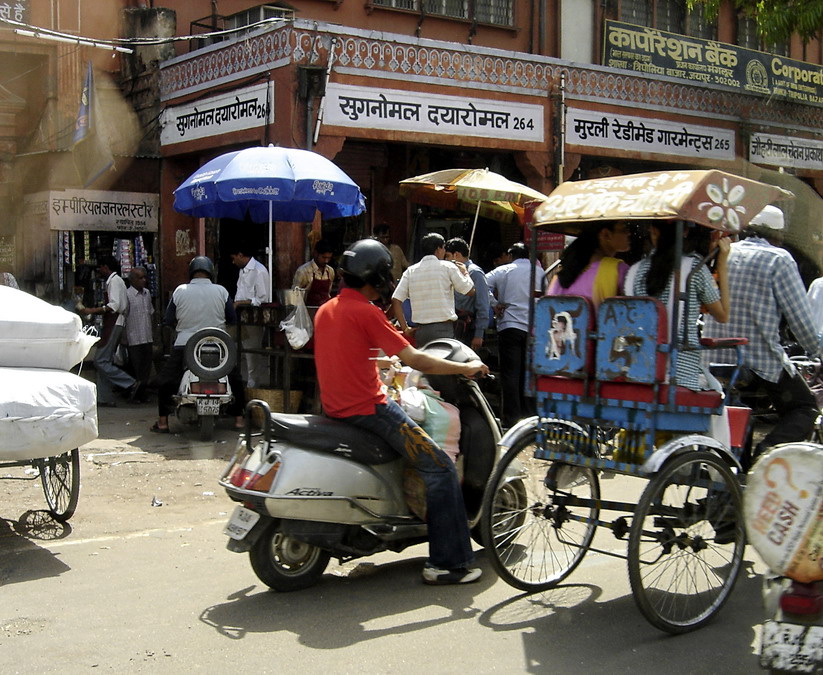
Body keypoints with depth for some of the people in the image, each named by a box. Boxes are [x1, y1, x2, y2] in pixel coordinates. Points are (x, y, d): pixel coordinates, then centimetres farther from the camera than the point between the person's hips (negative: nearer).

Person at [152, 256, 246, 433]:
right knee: (235, 379, 20)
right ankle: (239, 419, 18)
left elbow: (168, 320, 2)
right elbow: (233, 319, 3)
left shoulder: (180, 291, -1)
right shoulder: (221, 291, 0)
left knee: (165, 381, 17)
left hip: (185, 345, -1)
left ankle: (162, 422, 15)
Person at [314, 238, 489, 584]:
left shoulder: (325, 310, 12)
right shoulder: (366, 312, -14)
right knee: (440, 468, -7)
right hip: (368, 408, -10)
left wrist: (385, 358, 35)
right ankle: (447, 563, -7)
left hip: (335, 407, 10)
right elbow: (415, 360, -15)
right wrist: (467, 367, -4)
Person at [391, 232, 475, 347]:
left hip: (420, 330, 4)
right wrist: (465, 272, 23)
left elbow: (395, 301, 2)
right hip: (443, 328, -4)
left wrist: (405, 328, 5)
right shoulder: (448, 267, -2)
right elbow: (470, 290, 4)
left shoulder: (410, 271, 8)